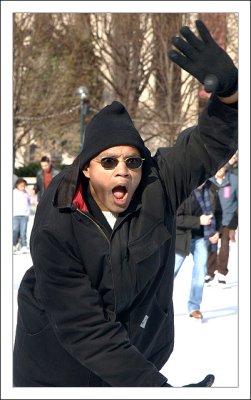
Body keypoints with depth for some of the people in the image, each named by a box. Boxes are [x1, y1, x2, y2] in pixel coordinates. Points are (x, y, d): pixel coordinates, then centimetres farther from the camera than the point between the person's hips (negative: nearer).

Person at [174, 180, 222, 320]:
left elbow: (217, 211, 10)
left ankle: (194, 307, 19)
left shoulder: (210, 189, -5)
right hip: (182, 238, -4)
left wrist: (217, 231, -3)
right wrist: (198, 221, -28)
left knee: (200, 271, 6)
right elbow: (175, 218, -25)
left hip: (202, 238, 4)